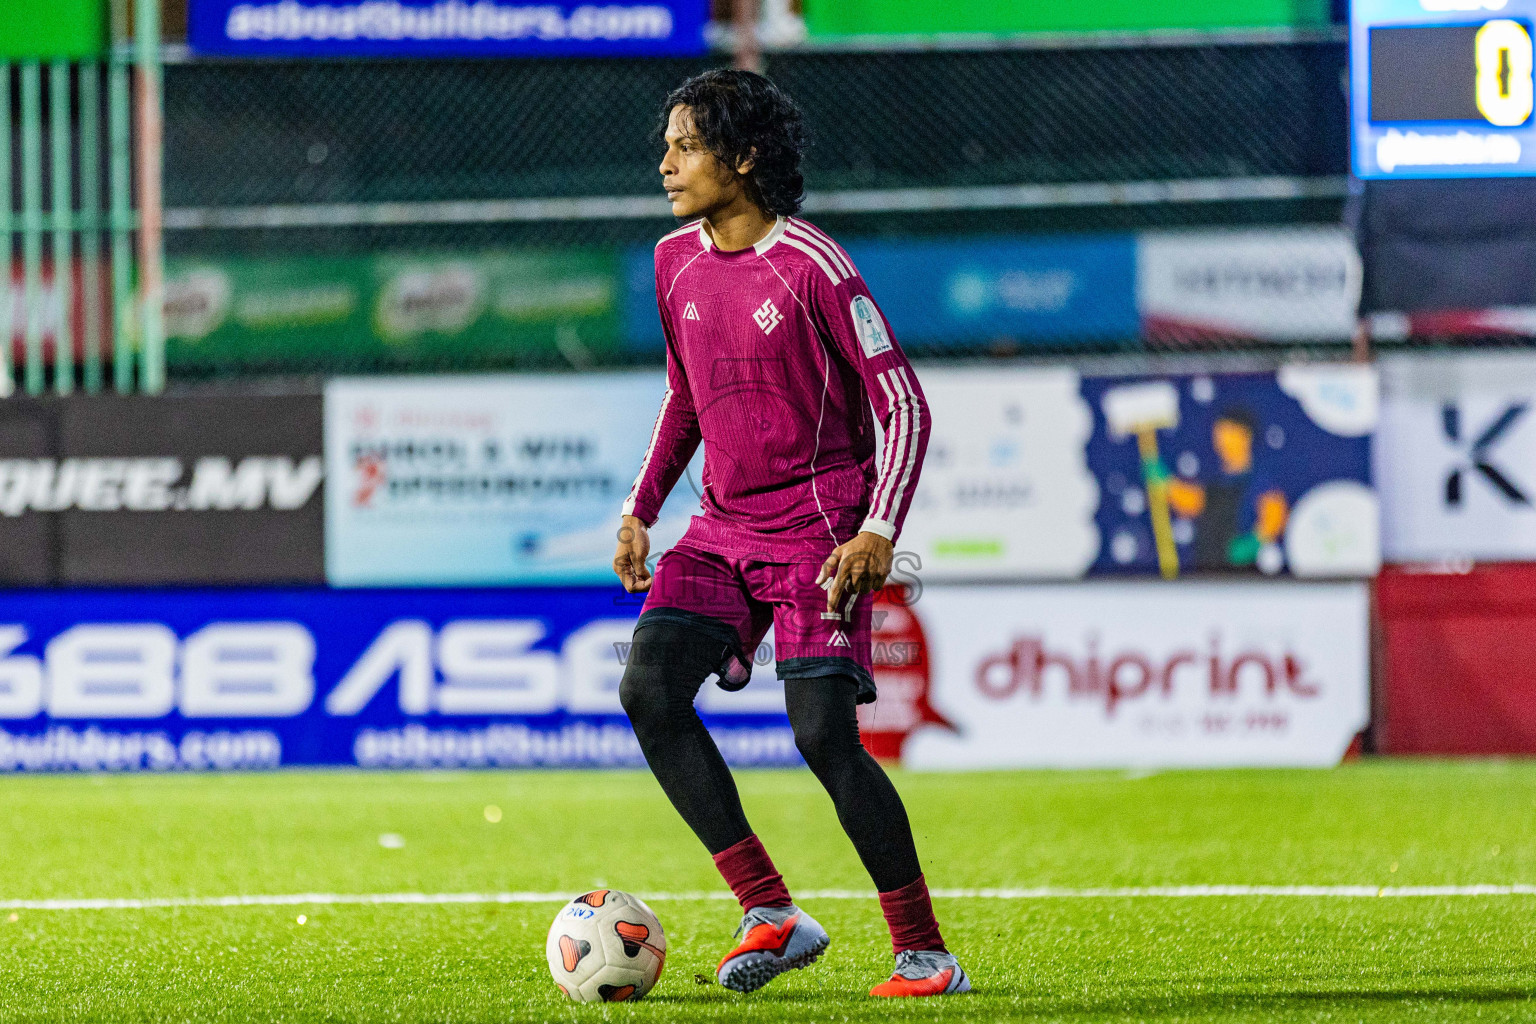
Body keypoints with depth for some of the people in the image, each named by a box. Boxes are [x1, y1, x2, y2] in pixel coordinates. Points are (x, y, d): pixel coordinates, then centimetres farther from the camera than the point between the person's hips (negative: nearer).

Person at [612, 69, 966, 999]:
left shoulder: (813, 267, -13)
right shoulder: (678, 263, 8)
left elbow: (904, 406, -12)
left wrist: (880, 531, -22)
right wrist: (642, 511, 15)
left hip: (819, 528, -7)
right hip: (723, 529, 7)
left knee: (824, 735, -15)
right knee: (648, 688, -14)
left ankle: (926, 953, -4)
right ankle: (771, 913, -10)